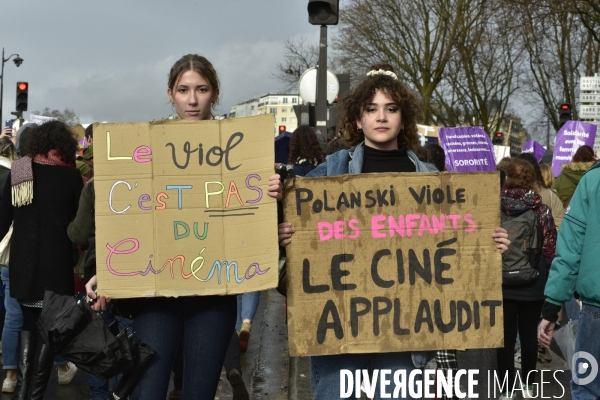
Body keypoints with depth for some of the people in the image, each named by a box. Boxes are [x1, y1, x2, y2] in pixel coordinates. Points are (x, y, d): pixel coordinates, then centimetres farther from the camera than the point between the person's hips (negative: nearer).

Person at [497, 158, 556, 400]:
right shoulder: (541, 210, -6)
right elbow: (550, 250, -5)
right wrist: (549, 279, 10)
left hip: (502, 283, -1)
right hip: (532, 285, 1)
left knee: (506, 336, 5)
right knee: (529, 334, 14)